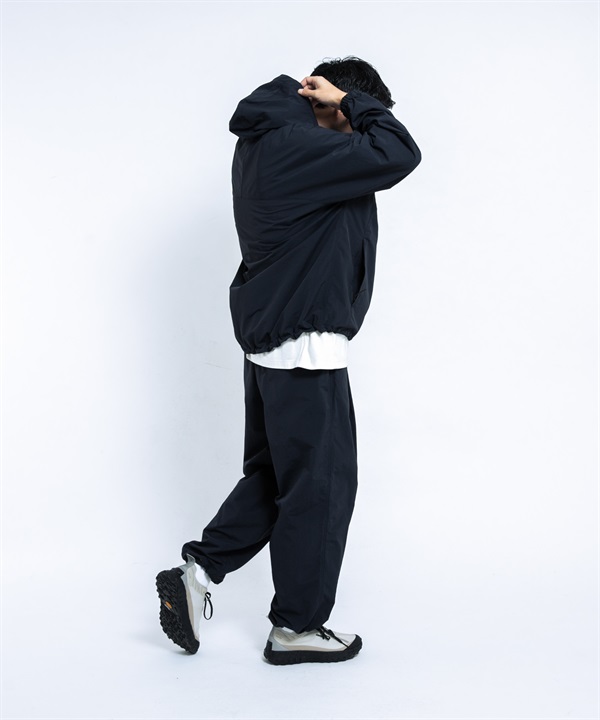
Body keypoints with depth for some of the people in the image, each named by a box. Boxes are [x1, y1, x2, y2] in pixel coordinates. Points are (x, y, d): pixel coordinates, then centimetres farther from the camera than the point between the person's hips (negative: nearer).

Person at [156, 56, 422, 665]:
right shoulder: (294, 146, -19)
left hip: (269, 338, 10)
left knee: (274, 472, 20)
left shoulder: (264, 142, 13)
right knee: (321, 482, 2)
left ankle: (197, 572, 21)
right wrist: (352, 101, -10)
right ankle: (296, 627, 15)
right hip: (304, 341, -10)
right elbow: (398, 154, -20)